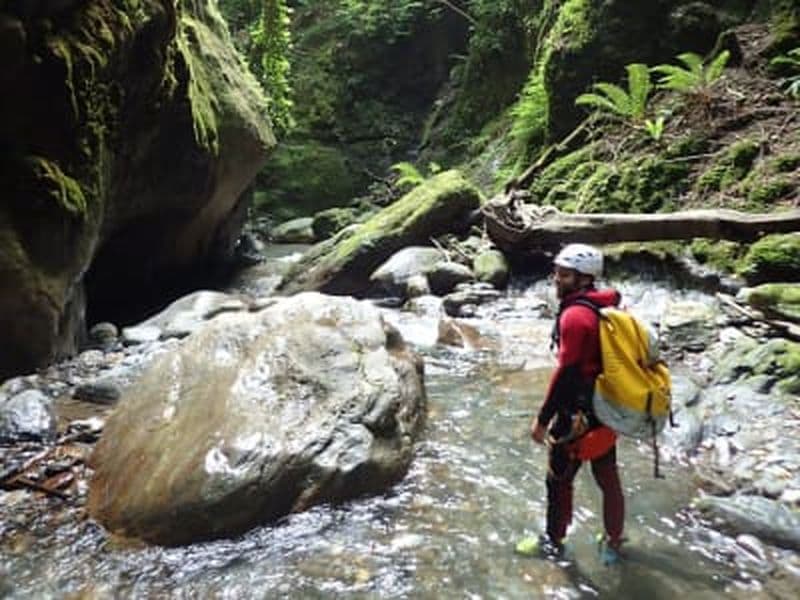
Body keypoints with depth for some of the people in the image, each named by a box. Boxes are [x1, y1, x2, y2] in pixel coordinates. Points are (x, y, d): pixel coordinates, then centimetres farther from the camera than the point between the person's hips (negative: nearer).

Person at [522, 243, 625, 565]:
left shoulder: (575, 315, -22)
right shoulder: (604, 304, 4)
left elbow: (566, 373, -24)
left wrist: (542, 419, -18)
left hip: (580, 414, -9)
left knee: (559, 479, 9)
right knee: (608, 478, 20)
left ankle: (553, 541, 26)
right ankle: (613, 542, 36)